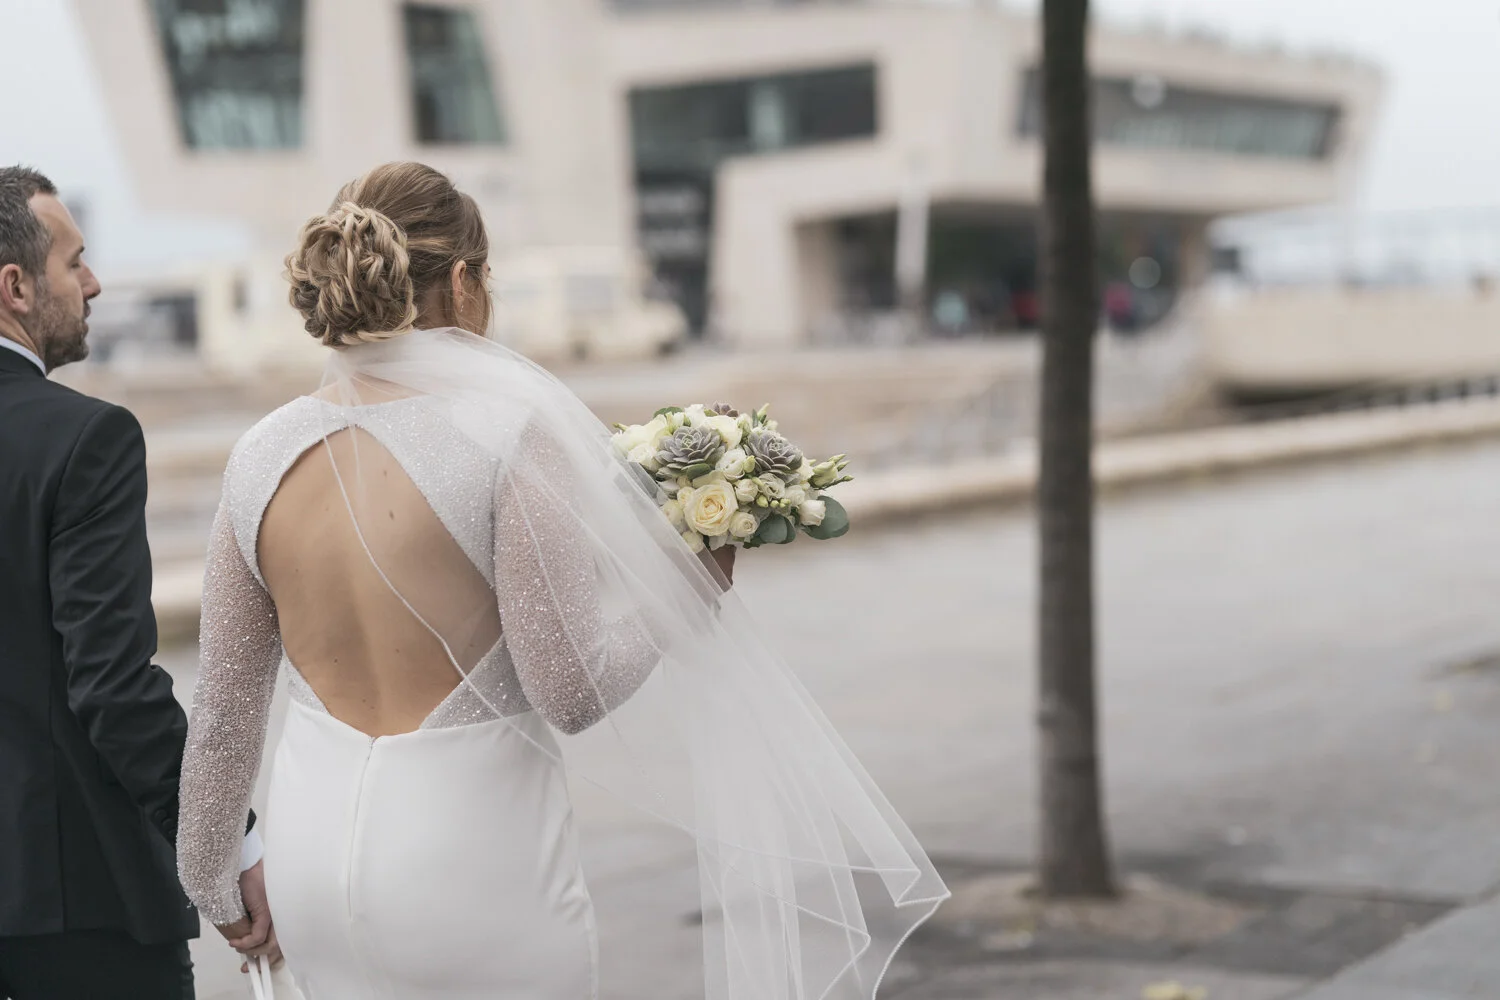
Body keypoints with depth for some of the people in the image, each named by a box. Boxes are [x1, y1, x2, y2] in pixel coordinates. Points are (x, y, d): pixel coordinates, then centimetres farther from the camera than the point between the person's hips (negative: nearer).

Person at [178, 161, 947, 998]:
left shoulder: (263, 455, 1)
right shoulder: (511, 433, -15)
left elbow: (227, 706, 8)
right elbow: (572, 691, -17)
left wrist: (214, 881, 22)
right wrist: (694, 580, -1)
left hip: (314, 840, 6)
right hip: (467, 858, -5)